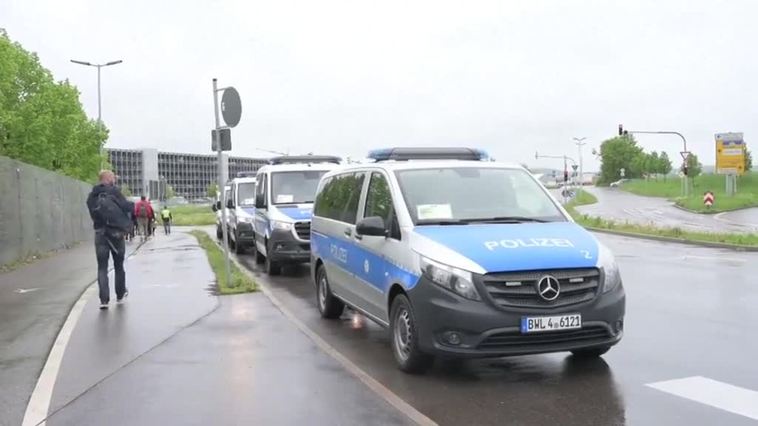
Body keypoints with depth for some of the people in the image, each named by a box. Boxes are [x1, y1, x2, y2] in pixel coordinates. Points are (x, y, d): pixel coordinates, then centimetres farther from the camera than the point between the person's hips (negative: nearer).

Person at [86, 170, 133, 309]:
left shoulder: (92, 196, 6)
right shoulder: (114, 191, -8)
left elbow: (93, 213, 10)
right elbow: (126, 207, -14)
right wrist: (132, 205, 7)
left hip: (100, 234, 2)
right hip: (116, 232, -2)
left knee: (102, 268, 3)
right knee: (119, 265, 14)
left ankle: (104, 299, -8)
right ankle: (120, 295, 27)